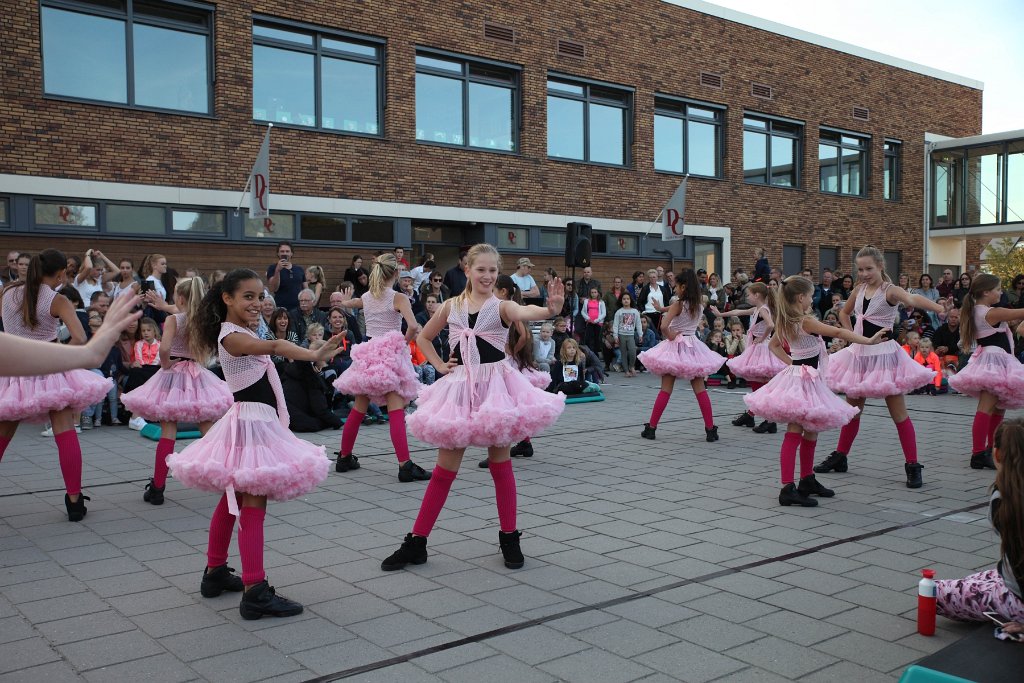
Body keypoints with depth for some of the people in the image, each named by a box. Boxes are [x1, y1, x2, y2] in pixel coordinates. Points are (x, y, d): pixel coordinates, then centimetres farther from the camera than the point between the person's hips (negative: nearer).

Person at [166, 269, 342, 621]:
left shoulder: (240, 332, 13)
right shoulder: (232, 336, -18)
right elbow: (274, 347, -38)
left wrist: (251, 320, 22)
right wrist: (315, 354, -50)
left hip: (254, 422, 11)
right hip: (252, 422, -11)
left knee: (233, 502, 18)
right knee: (253, 506, -11)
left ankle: (215, 572, 31)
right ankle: (255, 592, -10)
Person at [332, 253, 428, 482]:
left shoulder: (365, 298, 9)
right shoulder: (398, 298, -8)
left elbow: (342, 303, 30)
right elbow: (413, 326, -22)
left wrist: (345, 298, 51)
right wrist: (404, 342, -4)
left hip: (367, 355, 6)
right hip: (390, 354, -5)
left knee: (359, 409, 16)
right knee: (396, 410, -10)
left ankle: (344, 457, 26)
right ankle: (405, 465, -16)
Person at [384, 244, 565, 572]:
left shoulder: (501, 306, -4)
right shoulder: (451, 306, 5)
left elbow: (522, 313, -28)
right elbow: (423, 338, 19)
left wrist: (549, 310, -49)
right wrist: (439, 365, 5)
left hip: (495, 386, -2)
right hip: (460, 387, 2)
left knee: (500, 463, 5)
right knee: (445, 467, 5)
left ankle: (509, 538, 18)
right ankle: (416, 542, 13)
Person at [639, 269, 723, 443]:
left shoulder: (678, 304, -12)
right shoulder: (699, 306, 6)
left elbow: (664, 326, -25)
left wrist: (669, 336, -8)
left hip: (675, 347, -4)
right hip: (693, 346, 4)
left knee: (666, 389, -1)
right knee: (700, 389, 5)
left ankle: (651, 428, 4)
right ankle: (710, 429, 4)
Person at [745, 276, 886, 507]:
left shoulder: (784, 322, 8)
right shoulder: (806, 321, -16)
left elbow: (773, 345, 23)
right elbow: (839, 333, -21)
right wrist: (870, 340, -20)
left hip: (794, 373, 9)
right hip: (805, 380, -9)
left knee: (810, 432, 19)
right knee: (794, 434, -13)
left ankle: (807, 481, 30)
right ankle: (788, 488, -16)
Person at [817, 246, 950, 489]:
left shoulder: (889, 290, -14)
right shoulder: (860, 289, 5)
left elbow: (912, 299, -36)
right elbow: (844, 312, 23)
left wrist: (939, 308, -55)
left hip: (883, 354, -6)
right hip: (859, 353, 6)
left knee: (899, 413, -2)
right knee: (852, 409, 16)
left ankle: (912, 466, 4)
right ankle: (840, 457, 27)